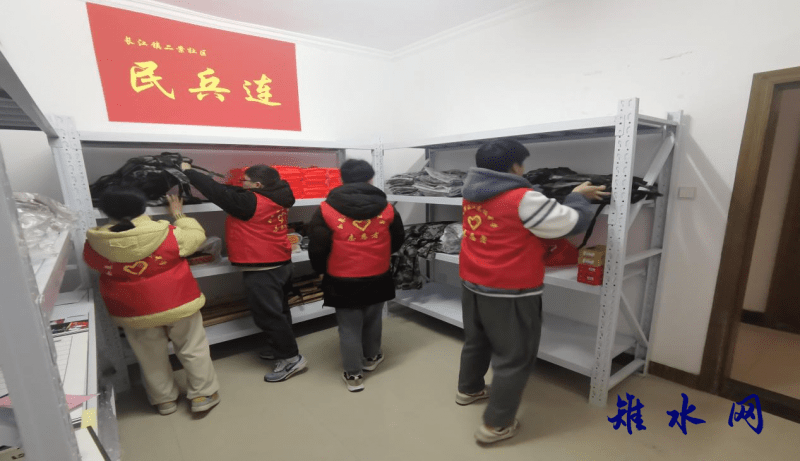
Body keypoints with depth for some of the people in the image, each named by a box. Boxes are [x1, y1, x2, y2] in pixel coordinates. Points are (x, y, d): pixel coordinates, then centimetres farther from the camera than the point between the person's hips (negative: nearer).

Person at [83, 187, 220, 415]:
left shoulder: (94, 246, -12)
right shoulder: (169, 235, -21)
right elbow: (197, 236, -3)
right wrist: (178, 215, 9)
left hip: (134, 313, 3)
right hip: (178, 304, -2)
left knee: (151, 357, 21)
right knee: (193, 350, 15)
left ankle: (164, 400, 37)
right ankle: (203, 394, 25)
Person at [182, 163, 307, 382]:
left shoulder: (251, 202, -20)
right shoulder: (275, 199, 5)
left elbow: (217, 192, -14)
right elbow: (231, 193, 15)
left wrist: (188, 171, 0)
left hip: (261, 268, -9)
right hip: (280, 263, 9)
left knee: (268, 314, -1)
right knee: (277, 310, 19)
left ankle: (292, 358, 7)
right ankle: (278, 348, 35)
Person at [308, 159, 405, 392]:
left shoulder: (327, 209, -11)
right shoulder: (386, 208, -3)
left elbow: (317, 248, -8)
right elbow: (397, 240, 8)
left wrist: (322, 270, 11)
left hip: (343, 281, -2)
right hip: (378, 278, 3)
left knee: (349, 327, 11)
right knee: (373, 320, 23)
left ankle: (353, 375, 23)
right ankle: (371, 358, 43)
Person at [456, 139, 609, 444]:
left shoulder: (473, 193, 2)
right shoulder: (522, 200, -21)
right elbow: (574, 222, -12)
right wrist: (579, 197, 8)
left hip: (472, 283, 8)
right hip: (509, 291, -7)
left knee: (476, 340, 26)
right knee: (515, 357, 10)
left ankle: (468, 389, 47)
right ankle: (495, 425, 21)